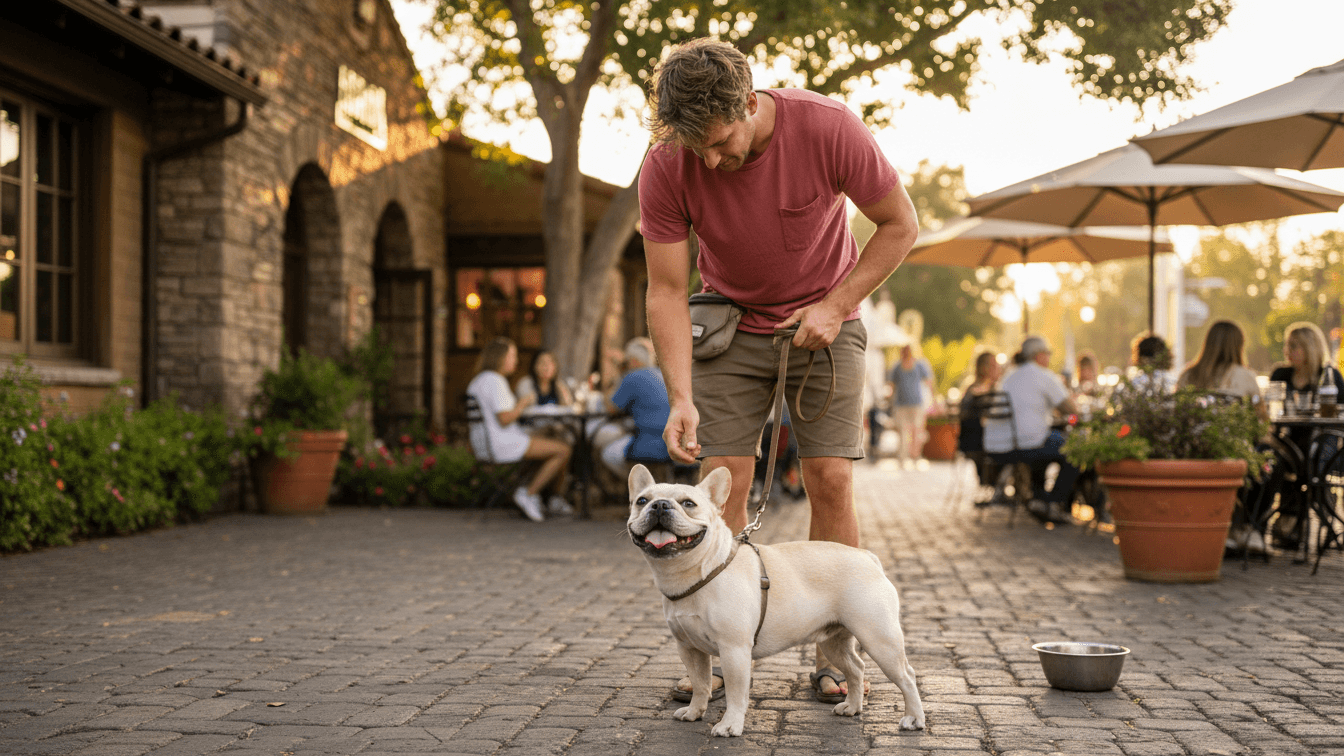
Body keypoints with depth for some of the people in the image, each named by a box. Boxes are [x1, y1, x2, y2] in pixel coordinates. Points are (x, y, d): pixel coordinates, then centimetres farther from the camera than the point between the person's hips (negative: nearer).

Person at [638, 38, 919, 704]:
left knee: (831, 481, -8)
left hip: (823, 320, -1)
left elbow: (900, 225, -13)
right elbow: (666, 292, -18)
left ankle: (832, 654, 2)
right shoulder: (666, 166, -23)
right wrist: (681, 397, -29)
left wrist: (836, 306, -20)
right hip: (731, 322, 1)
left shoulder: (828, 128, -28)